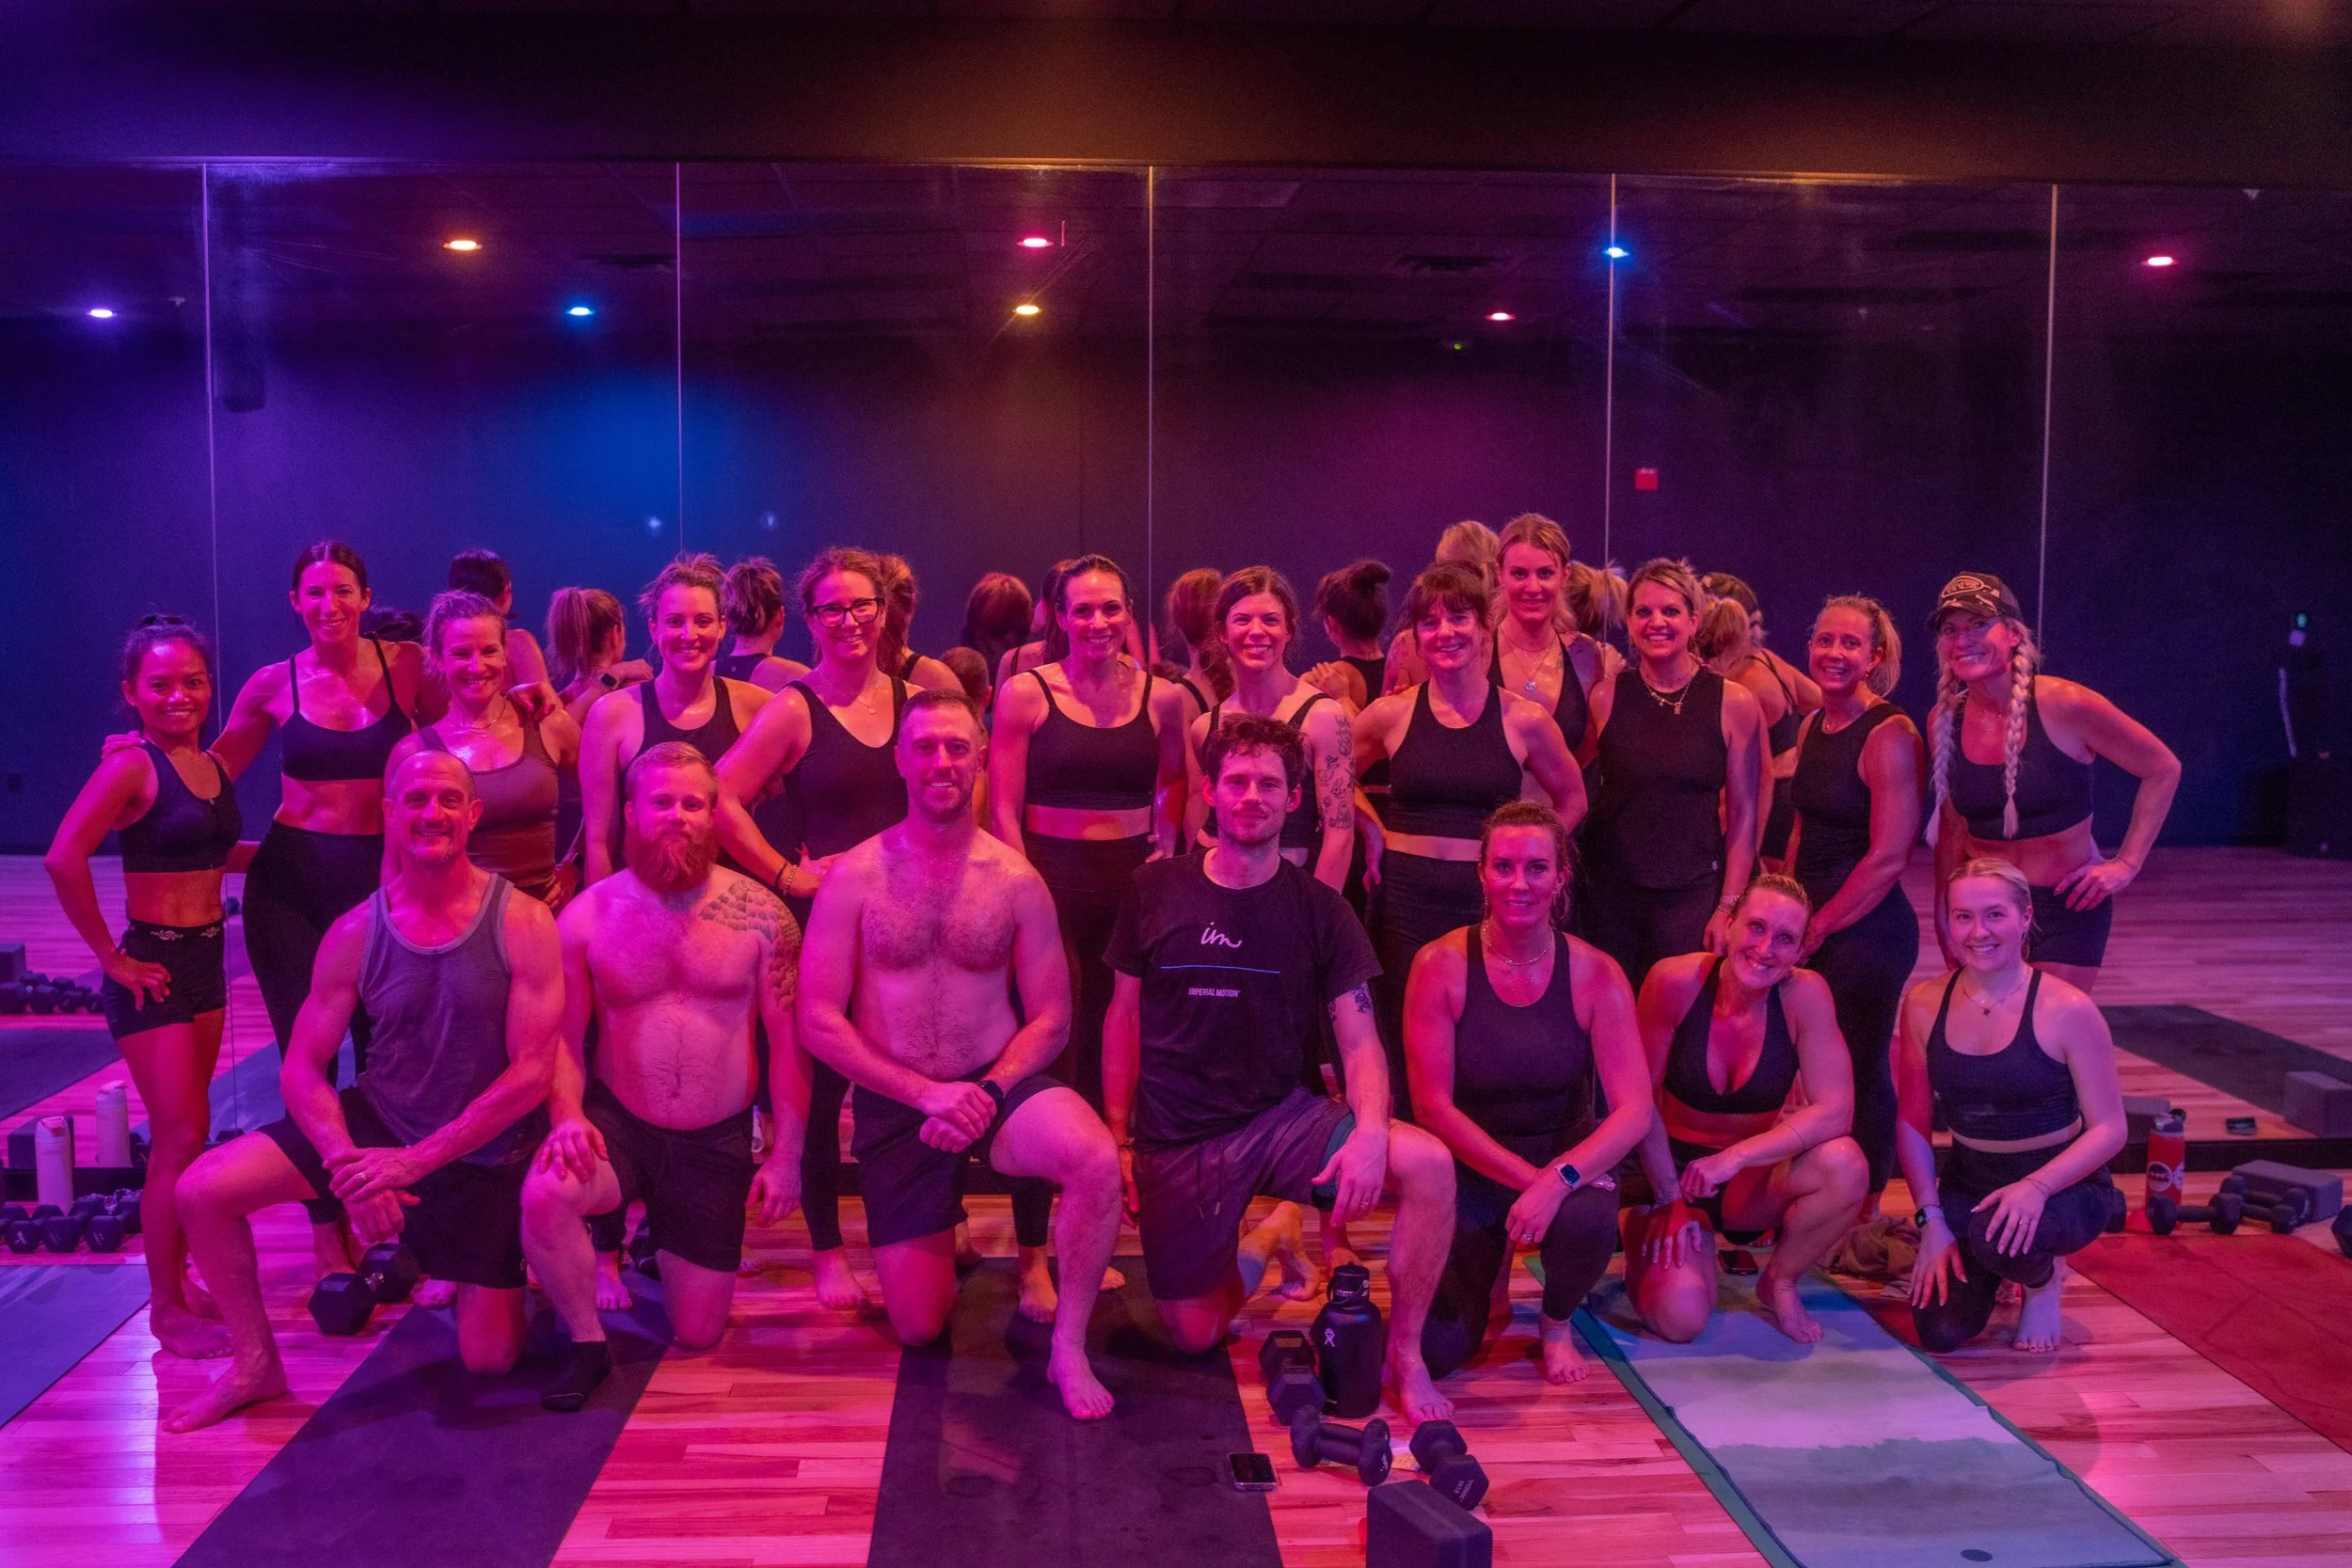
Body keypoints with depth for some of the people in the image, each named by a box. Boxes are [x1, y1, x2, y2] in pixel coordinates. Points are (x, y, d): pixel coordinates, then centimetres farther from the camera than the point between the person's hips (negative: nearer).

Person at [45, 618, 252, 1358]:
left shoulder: (211, 765, 7)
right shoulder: (131, 765, -15)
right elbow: (64, 859, -26)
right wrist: (111, 956, -19)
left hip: (206, 960, 7)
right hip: (152, 969, -7)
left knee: (183, 1136, 15)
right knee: (182, 1139, -5)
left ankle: (176, 1281, 27)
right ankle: (167, 1311, 7)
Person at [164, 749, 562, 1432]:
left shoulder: (522, 923, -18)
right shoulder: (355, 933, -9)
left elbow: (532, 1072, -19)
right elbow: (301, 1068, -6)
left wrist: (417, 1159, -22)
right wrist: (346, 1164, -23)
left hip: (486, 1152, -2)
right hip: (376, 1120, 3)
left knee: (489, 1359, 1)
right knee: (203, 1191, -14)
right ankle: (256, 1366, 8)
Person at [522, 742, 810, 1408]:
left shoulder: (761, 916, -6)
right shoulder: (587, 916, -4)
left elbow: (788, 1041, -3)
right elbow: (563, 1037, 0)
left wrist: (787, 1155, -5)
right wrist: (567, 1115, -19)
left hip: (718, 1142, 0)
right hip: (618, 1125, 0)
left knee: (698, 1335, 4)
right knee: (543, 1194, -35)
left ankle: (661, 1242, 39)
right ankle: (587, 1345, -7)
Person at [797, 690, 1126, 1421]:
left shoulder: (1015, 880, -3)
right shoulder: (854, 877, -6)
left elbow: (1050, 1018, 0)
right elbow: (819, 1022, -8)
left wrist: (988, 1091, -17)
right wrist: (927, 1094, -16)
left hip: (999, 1085, 0)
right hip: (894, 1104, 0)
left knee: (1097, 1160, -33)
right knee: (918, 1327, 2)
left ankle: (1068, 1347, -12)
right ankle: (941, 1236, 37)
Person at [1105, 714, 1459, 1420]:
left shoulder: (1318, 909, -3)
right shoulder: (1156, 890, -2)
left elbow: (1359, 1039, -7)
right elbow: (1125, 1017, 5)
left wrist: (1371, 1130, -26)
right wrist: (1118, 1140, 2)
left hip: (1282, 1117, 0)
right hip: (1176, 1140, 0)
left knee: (1429, 1164, -25)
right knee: (1194, 1336, 0)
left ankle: (1404, 1354, -4)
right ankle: (1264, 1241, 31)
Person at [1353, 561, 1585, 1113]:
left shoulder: (1525, 720, 1)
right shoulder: (1392, 714, 1)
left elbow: (1572, 800, 15)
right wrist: (1370, 831, 5)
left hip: (1489, 900, 0)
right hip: (1405, 899, 0)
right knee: (1407, 1043, 3)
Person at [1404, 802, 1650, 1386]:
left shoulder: (1595, 975, -9)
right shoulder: (1441, 965, -12)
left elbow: (1635, 1112, -15)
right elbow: (1432, 1105, -12)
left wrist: (1557, 1179, -30)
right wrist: (1525, 1177, -20)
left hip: (1564, 1157, 1)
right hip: (1468, 1168, 0)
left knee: (1589, 1222, -36)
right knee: (1436, 1350, -17)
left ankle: (1557, 1321, 3)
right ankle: (1491, 1275, 22)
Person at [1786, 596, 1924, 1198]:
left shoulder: (1891, 735, -14)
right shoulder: (1813, 727, 10)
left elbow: (1888, 858, -17)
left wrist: (1817, 927, -11)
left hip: (1867, 928, -8)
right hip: (1814, 923, 8)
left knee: (1861, 1071, 1)